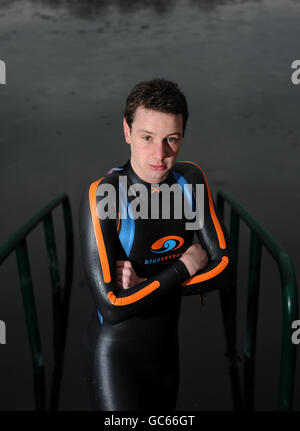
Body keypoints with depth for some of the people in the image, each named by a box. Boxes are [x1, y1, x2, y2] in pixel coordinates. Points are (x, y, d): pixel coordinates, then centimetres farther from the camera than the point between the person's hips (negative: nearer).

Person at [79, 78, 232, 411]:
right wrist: (185, 267, -19)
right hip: (116, 355, -5)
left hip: (167, 346, 6)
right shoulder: (101, 194, -23)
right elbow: (112, 307, -28)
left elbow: (222, 268, -8)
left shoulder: (190, 179, -6)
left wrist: (145, 283, -19)